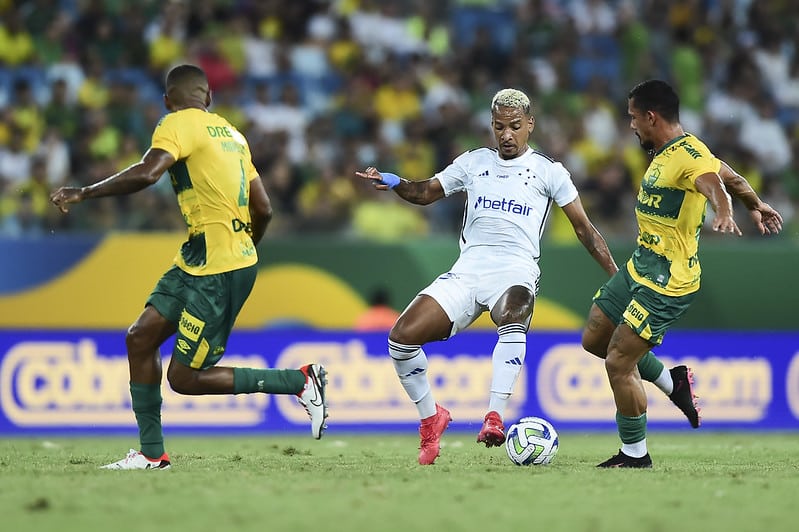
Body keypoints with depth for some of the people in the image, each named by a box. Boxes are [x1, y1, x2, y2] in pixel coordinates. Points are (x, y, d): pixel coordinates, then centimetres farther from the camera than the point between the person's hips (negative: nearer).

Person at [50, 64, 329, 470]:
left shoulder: (178, 124, -9)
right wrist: (243, 250, 33)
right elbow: (263, 210, 15)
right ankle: (152, 453, 12)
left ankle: (302, 381, 1)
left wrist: (83, 193, -19)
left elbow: (146, 174, -27)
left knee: (184, 379, -2)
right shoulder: (231, 134, 14)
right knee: (140, 338, 9)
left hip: (219, 273, -9)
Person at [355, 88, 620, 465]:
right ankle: (431, 418, 9)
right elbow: (426, 192, 23)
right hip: (466, 273, 4)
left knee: (513, 323, -40)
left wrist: (616, 275, 3)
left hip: (515, 272, -3)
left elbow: (583, 228, 11)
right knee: (402, 336, -13)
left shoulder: (547, 171, 8)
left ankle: (494, 418, -44)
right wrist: (394, 183, 2)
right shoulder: (474, 162, 17)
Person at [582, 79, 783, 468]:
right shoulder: (665, 153, 9)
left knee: (618, 362, -10)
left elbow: (716, 184, -41)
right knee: (594, 340, 17)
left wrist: (724, 214, -63)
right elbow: (732, 176, 22)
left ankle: (635, 455, 6)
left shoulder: (689, 154, -20)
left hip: (668, 283, -10)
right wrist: (756, 206, 39)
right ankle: (672, 382, 29)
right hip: (640, 267, 11)